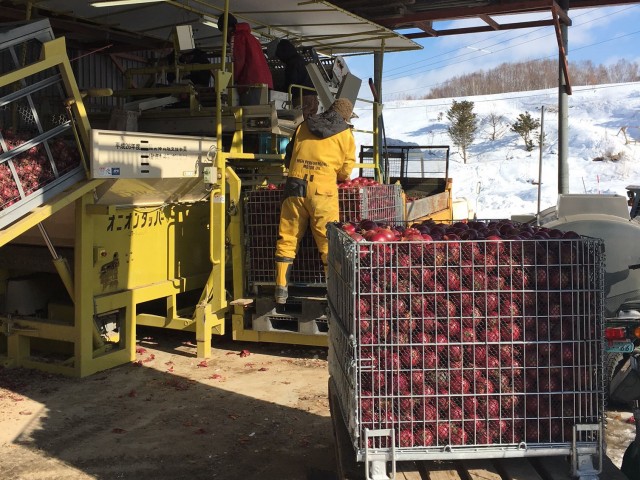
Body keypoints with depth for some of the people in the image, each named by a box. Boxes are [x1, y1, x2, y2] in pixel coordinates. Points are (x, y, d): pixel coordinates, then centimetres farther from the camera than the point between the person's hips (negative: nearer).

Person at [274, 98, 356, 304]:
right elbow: (345, 171, 7)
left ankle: (281, 290, 12)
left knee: (287, 240, 9)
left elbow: (289, 157, 22)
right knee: (328, 242, 1)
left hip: (295, 188, 3)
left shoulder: (303, 127, 16)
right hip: (322, 191, -3)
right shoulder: (345, 135, 7)